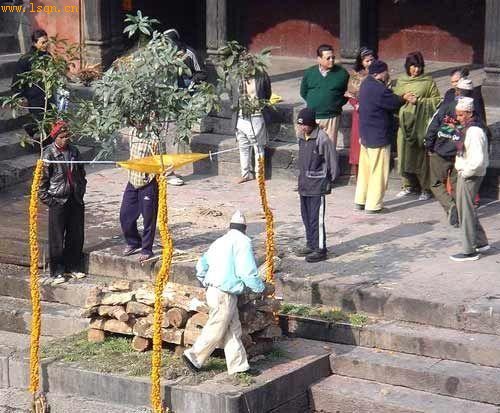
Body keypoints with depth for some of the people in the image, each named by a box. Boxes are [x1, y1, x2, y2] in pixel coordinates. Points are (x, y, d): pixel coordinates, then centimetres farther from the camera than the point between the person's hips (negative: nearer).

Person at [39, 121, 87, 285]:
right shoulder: (48, 153, -8)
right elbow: (42, 178, -6)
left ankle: (72, 267, 22)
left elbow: (81, 173, 18)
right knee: (57, 239, 0)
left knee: (76, 236, 9)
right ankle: (57, 272, 7)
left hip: (75, 200, 5)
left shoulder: (74, 151, 7)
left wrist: (81, 190, 10)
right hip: (58, 201, -5)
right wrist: (46, 199, -9)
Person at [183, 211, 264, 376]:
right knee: (216, 330, 3)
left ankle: (238, 365, 14)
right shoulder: (243, 242, -10)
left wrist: (205, 283, 33)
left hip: (213, 289, 9)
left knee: (233, 328, 12)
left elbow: (202, 264, 19)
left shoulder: (220, 241, 15)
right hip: (224, 294, -9)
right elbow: (248, 272, -16)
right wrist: (261, 288, -1)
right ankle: (193, 356, 13)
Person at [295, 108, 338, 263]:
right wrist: (302, 177, 16)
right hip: (304, 185, 8)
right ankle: (310, 245, 28)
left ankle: (320, 249, 1)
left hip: (317, 186, -8)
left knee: (316, 218, -6)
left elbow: (332, 161, -12)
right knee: (306, 217, 16)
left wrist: (329, 181, -6)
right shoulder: (302, 137, 8)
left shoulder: (322, 138, -16)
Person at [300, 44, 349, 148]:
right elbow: (303, 92, 15)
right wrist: (312, 102, 6)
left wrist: (338, 104, -1)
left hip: (332, 117, -2)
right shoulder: (309, 73, 3)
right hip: (313, 116, 2)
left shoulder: (342, 73, -3)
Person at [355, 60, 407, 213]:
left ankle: (360, 201, 24)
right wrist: (404, 98, 6)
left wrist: (401, 97, 3)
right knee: (378, 171, 0)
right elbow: (394, 103, -14)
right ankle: (373, 205, 4)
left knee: (365, 169, 17)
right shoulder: (379, 90, -24)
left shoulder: (366, 83, 7)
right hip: (379, 137, -10)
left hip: (365, 134, 10)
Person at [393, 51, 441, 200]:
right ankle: (409, 185, 21)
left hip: (421, 123, -4)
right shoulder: (401, 81, 13)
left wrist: (419, 101, -12)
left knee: (421, 156, -4)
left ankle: (425, 188, 5)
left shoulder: (428, 82, 1)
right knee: (405, 154, 6)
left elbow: (437, 100, -1)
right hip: (405, 122, 4)